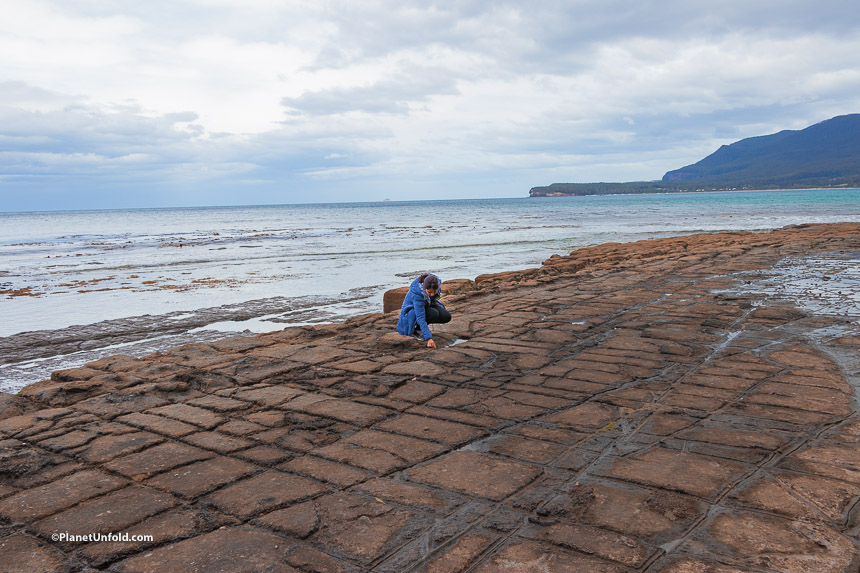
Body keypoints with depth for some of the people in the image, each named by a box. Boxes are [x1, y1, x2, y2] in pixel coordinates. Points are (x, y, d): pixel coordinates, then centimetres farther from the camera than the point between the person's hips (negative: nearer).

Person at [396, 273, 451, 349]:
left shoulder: (437, 282, -24)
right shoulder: (416, 294, -39)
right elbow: (420, 318, -42)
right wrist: (429, 338, -48)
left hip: (427, 305, 7)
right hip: (412, 310, -7)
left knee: (447, 317, -16)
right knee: (433, 314, -35)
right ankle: (415, 326, -7)